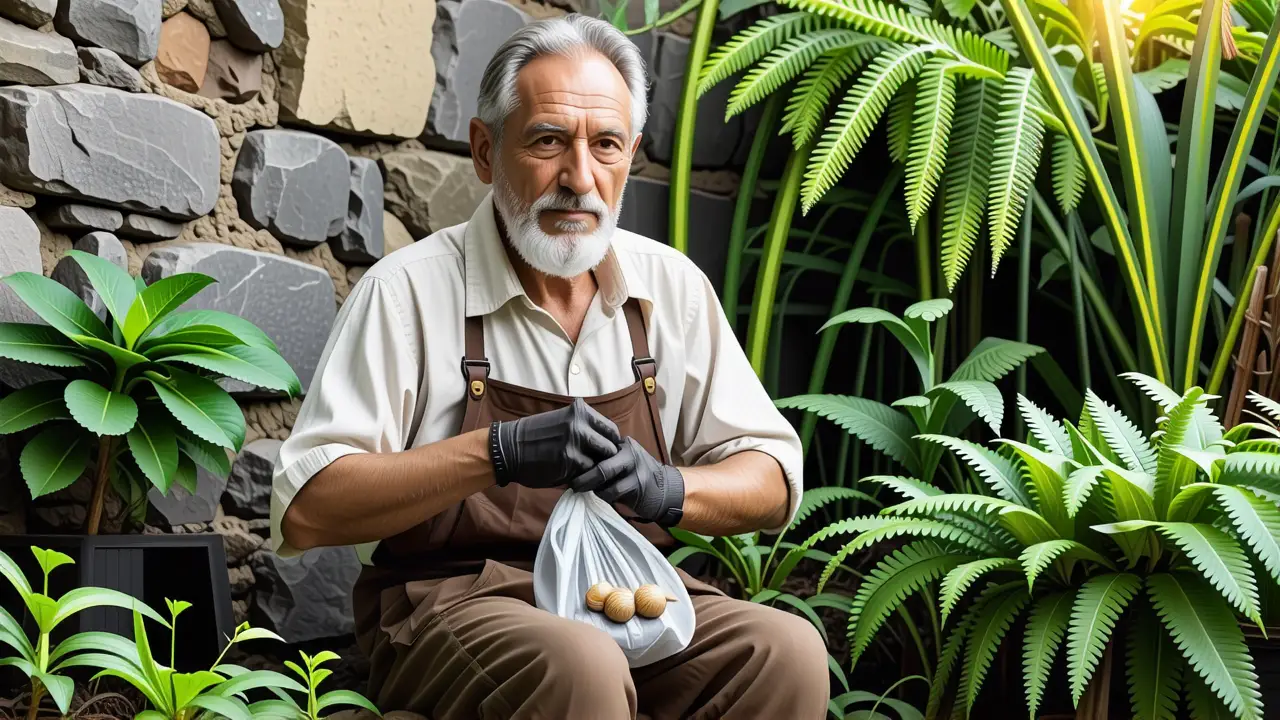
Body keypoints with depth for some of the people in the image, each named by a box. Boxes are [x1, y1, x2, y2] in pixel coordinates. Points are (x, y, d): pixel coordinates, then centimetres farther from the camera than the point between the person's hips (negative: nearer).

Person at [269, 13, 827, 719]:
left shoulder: (670, 286, 8)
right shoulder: (408, 290, -6)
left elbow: (772, 486, 9)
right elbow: (304, 512, -12)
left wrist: (667, 488, -13)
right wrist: (498, 452, -23)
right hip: (450, 602, -5)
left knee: (788, 651, -24)